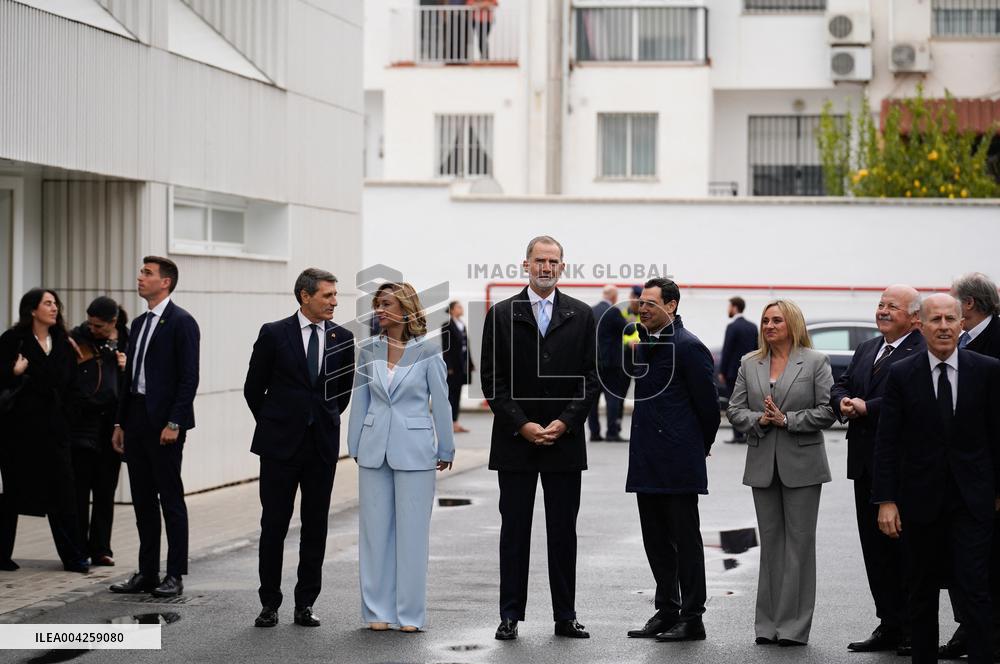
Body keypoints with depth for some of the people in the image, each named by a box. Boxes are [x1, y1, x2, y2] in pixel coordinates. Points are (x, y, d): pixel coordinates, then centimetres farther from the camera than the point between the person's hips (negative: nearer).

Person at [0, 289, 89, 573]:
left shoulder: (63, 343, 10)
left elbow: (71, 386, 16)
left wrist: (64, 415, 8)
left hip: (54, 429, 4)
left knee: (62, 494, 1)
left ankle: (73, 557, 5)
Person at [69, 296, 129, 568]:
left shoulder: (128, 342, 5)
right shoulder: (78, 338, 0)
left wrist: (128, 368, -7)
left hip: (112, 423, 2)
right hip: (83, 422, -2)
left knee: (106, 490, 7)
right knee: (80, 489, 0)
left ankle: (101, 548, 14)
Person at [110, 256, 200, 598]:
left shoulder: (181, 322, -9)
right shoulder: (139, 323, 16)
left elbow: (189, 377, -14)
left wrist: (174, 423, -19)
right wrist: (120, 422, 15)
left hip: (164, 422, -8)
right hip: (137, 422, 8)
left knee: (171, 499, -2)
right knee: (143, 500, 10)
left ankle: (174, 575, 2)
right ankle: (147, 573, 16)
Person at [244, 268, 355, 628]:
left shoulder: (342, 339, 3)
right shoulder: (274, 334, -4)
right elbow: (254, 387, 5)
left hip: (322, 446, 2)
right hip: (280, 444, -2)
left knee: (315, 526, 5)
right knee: (274, 524, 2)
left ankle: (305, 604, 12)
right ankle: (270, 603, 10)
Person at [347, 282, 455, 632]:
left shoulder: (427, 350, -5)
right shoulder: (369, 351, 5)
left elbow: (440, 402, 0)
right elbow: (360, 402, 11)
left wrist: (445, 449, 3)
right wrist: (355, 447, 12)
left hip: (414, 451, -3)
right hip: (375, 449, 3)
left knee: (412, 531, 1)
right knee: (375, 529, 6)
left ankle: (411, 613, 9)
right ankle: (378, 610, 13)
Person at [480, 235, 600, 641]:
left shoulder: (581, 316, 5)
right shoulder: (501, 315, 2)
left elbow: (591, 378, 3)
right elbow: (492, 379, -1)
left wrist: (565, 422, -8)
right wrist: (522, 425, -10)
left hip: (565, 441, 1)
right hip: (515, 441, -1)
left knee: (563, 531, 5)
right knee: (514, 530, 3)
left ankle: (565, 616, 11)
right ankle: (511, 616, 8)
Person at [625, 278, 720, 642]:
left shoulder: (689, 347, -12)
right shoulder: (643, 342, 11)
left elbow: (708, 403, -8)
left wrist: (701, 446, 1)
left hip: (678, 461, -8)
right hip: (647, 460, 8)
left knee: (685, 540, -1)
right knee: (656, 540, 13)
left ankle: (692, 619, 4)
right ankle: (666, 611, 21)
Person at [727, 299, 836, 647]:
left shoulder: (815, 362, -2)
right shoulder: (750, 364, 10)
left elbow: (827, 410, -7)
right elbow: (735, 409, 8)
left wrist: (787, 419, -15)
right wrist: (759, 419, -11)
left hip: (801, 464, -4)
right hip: (763, 464, 4)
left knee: (799, 540, -1)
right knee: (770, 541, 8)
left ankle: (794, 626, 2)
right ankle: (767, 624, 12)